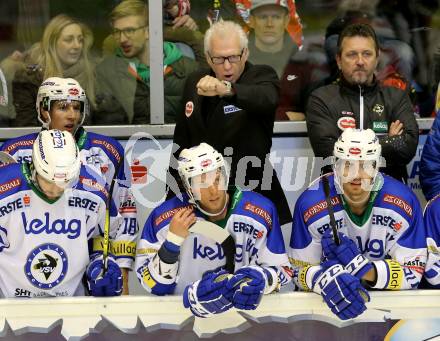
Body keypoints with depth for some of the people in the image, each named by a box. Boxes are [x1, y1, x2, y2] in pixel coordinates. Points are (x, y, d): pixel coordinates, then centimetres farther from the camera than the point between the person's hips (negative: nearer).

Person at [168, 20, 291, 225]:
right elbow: (181, 143, 18)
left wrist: (227, 89, -51)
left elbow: (266, 99, -31)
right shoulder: (194, 83, 9)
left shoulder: (262, 76, -5)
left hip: (253, 194, -4)